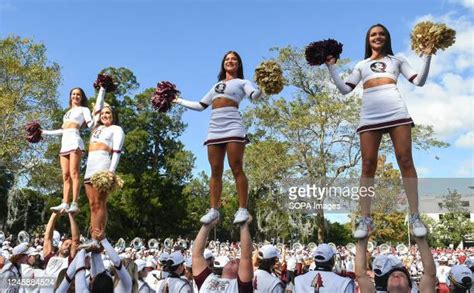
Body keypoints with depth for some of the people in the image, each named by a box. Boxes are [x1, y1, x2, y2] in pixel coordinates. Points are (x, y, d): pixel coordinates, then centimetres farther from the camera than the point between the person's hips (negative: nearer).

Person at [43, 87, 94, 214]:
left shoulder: (83, 109, 14)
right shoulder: (68, 112, 32)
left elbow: (91, 124, -1)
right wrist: (45, 132, 38)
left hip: (74, 141, -7)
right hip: (64, 144, 7)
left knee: (74, 174, -18)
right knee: (66, 176, -4)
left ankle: (74, 204, -25)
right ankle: (65, 204, -12)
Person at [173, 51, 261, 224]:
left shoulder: (242, 82, 14)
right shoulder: (216, 85, 28)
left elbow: (254, 95, -7)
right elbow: (200, 106, 30)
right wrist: (179, 101, 31)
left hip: (233, 127, -5)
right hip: (214, 129, 5)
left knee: (237, 169, -11)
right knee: (215, 171, 1)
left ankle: (242, 209, -11)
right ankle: (213, 210, 2)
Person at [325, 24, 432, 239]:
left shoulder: (396, 59, 24)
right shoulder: (361, 65, 26)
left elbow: (419, 82, 13)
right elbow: (344, 89, 15)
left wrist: (427, 56, 5)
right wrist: (331, 67, 13)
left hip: (396, 111, -1)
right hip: (370, 115, 1)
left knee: (405, 161, -9)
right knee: (368, 165, -6)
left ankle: (414, 217, -5)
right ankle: (365, 219, -4)